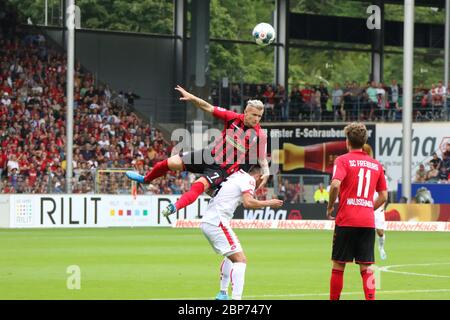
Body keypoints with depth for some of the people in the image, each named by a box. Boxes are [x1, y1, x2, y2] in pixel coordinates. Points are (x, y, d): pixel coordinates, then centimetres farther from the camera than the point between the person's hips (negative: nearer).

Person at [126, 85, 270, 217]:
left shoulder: (259, 135, -15)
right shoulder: (235, 118, -8)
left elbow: (262, 158, -7)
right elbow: (209, 108, -5)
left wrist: (266, 172, -26)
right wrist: (191, 98, -16)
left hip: (224, 168, -4)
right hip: (211, 155, 4)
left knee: (200, 184, -33)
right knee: (171, 162, 6)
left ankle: (176, 207, -51)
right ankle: (146, 178, 33)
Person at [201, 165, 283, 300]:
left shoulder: (238, 176, 20)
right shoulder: (249, 179, -5)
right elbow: (248, 203, -21)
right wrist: (268, 203, -8)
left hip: (206, 222, 10)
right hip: (217, 222, -10)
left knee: (231, 256, 29)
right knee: (240, 259, -14)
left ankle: (222, 294, 35)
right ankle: (236, 297, -29)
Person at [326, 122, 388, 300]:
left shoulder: (343, 160, -2)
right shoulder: (376, 165, 12)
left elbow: (335, 184, -18)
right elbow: (383, 196, 13)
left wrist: (330, 207, -4)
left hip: (346, 220, -4)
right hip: (368, 222, 4)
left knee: (338, 266, 6)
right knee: (366, 268, 3)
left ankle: (334, 299, 10)